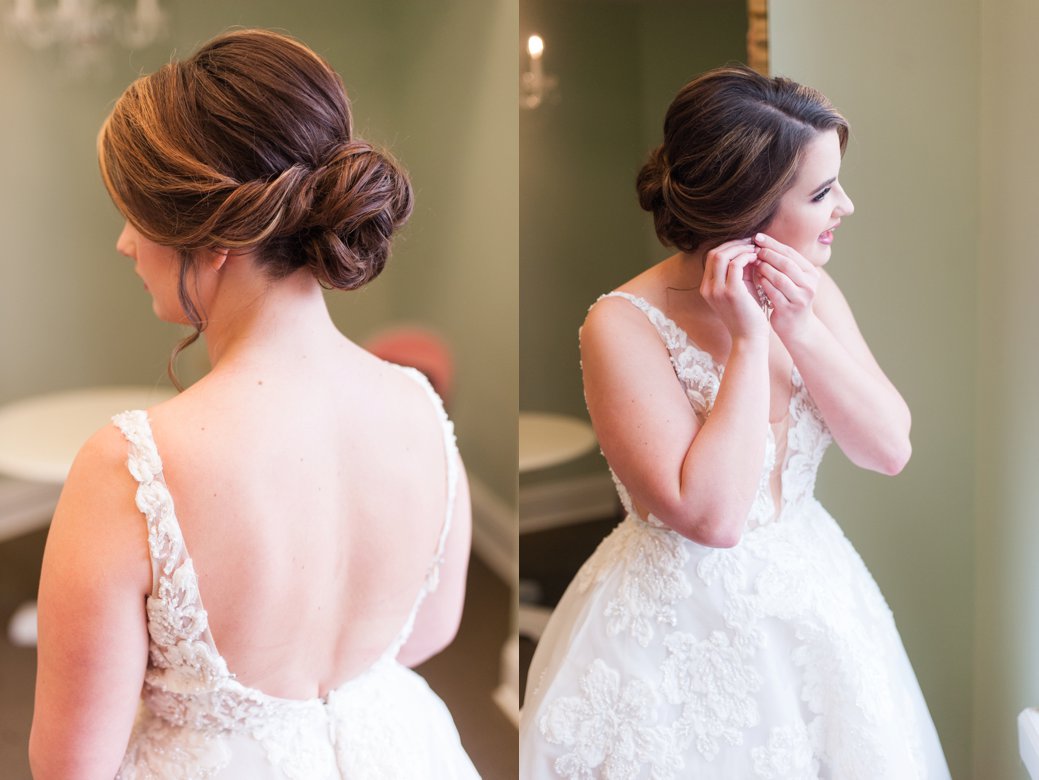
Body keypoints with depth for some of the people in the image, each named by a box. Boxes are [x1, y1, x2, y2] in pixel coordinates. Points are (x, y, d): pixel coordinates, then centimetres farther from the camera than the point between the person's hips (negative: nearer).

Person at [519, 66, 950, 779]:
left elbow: (891, 449, -7)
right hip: (681, 636, -5)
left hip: (812, 605, 6)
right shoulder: (624, 326, -21)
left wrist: (800, 328, -18)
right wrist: (751, 339, -25)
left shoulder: (811, 291, -2)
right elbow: (712, 516, -27)